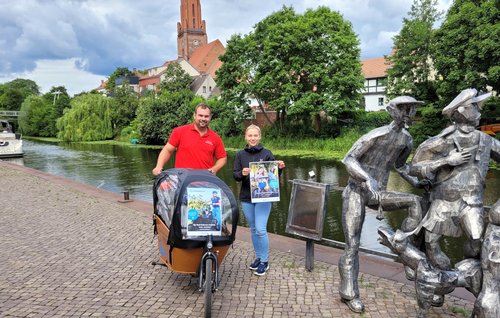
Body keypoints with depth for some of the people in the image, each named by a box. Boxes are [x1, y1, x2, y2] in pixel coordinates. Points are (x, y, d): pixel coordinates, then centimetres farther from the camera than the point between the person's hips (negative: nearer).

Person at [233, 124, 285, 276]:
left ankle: (264, 261, 9)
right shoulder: (240, 154, 4)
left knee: (261, 229, -7)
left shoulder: (267, 153, -2)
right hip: (246, 197, 3)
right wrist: (242, 173, -20)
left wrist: (280, 168, -20)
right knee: (253, 229, 14)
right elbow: (235, 175, 1)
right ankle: (258, 257, 29)